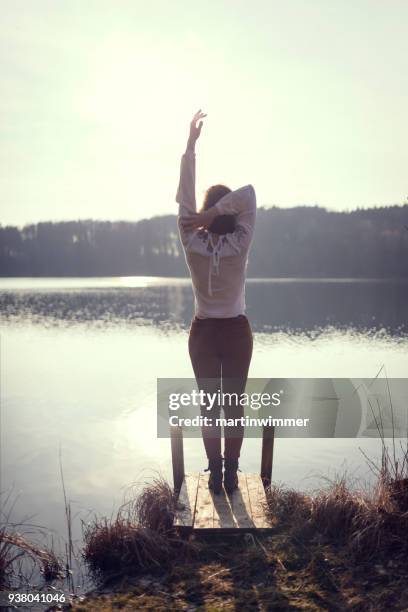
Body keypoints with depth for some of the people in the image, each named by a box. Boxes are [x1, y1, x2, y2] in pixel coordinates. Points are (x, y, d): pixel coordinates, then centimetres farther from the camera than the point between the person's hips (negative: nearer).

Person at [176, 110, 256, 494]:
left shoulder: (193, 245, -13)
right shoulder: (240, 245, -14)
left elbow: (184, 197, -8)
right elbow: (248, 194, -18)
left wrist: (191, 143, -6)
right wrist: (216, 213, -29)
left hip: (203, 333, 0)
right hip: (236, 332, 0)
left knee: (209, 405, 9)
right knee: (234, 405, 9)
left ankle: (215, 474, 15)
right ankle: (231, 473, 15)